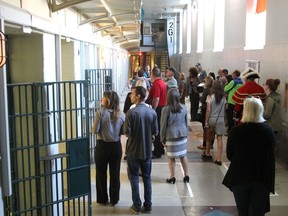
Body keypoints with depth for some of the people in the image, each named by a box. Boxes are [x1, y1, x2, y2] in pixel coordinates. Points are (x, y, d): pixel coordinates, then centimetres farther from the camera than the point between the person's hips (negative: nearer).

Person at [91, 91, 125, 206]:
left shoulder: (100, 113, -15)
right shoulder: (121, 114, -6)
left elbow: (95, 130, -14)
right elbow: (123, 131, -1)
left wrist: (92, 129, 8)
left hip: (102, 146, -2)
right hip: (116, 146, 3)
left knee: (101, 173, 13)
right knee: (115, 173, 12)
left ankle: (102, 199, 23)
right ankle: (114, 199, 21)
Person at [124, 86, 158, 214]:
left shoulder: (131, 112, -17)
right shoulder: (152, 112, -5)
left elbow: (127, 132, -16)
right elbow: (155, 132, 0)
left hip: (133, 150, -3)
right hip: (147, 150, 3)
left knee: (134, 177, 10)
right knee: (147, 177, 14)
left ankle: (137, 206, 15)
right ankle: (148, 206, 20)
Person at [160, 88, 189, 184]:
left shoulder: (166, 109, -12)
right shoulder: (183, 108, -2)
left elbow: (163, 125, -6)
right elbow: (186, 122, 9)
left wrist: (162, 138, 3)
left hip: (171, 136, -3)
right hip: (182, 135, 4)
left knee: (171, 157, 7)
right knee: (183, 155, 13)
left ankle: (172, 177, 15)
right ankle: (186, 176, 21)